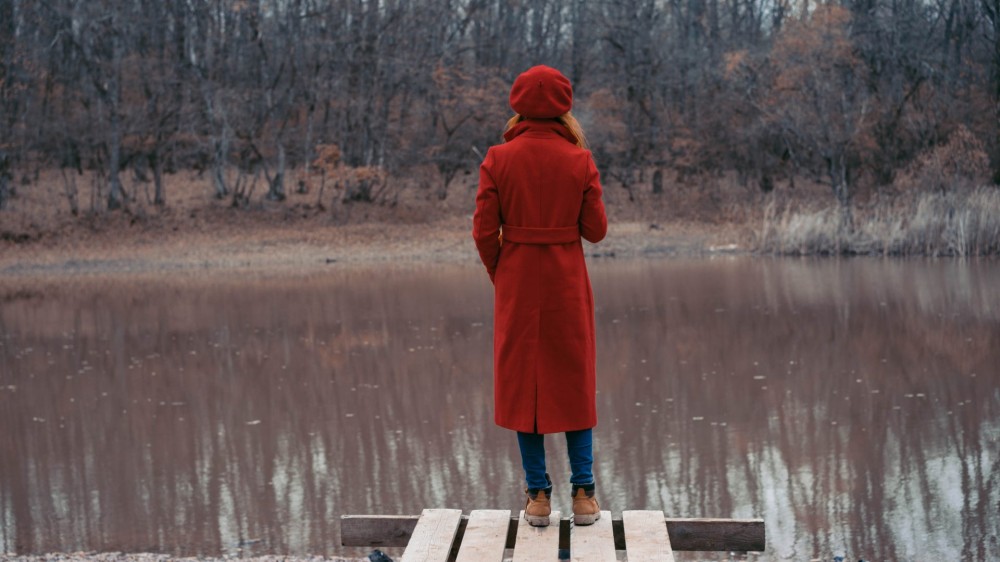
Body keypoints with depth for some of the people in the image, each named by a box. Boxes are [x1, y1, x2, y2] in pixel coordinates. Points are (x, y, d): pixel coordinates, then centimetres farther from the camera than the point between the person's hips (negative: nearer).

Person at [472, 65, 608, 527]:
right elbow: (596, 230, -3)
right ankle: (583, 494, 11)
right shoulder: (579, 161, -6)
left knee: (522, 383, 9)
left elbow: (484, 232, -8)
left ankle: (538, 496, 9)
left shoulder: (498, 160, -7)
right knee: (573, 381, 12)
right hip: (567, 280, 0)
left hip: (517, 281, 0)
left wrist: (500, 276, 9)